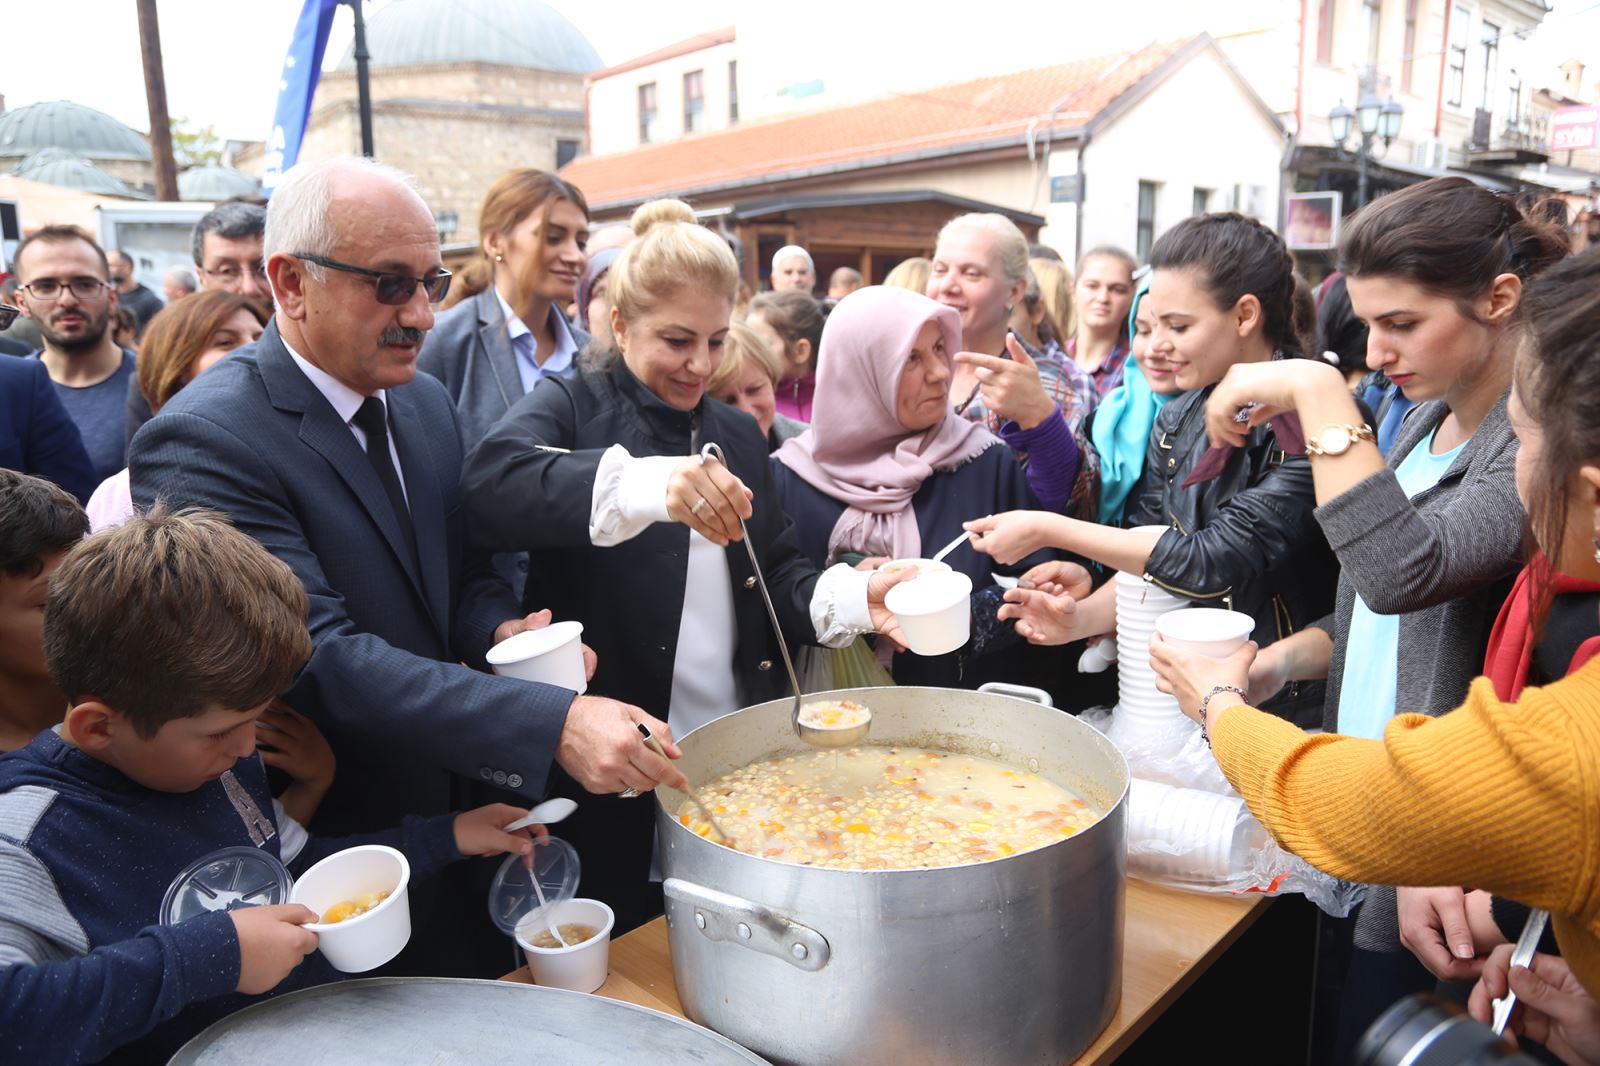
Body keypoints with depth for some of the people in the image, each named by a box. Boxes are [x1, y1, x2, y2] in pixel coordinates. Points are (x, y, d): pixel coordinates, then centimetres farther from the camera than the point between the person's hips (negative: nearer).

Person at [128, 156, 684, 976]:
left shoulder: (426, 402, 3)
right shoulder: (203, 442, -22)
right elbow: (319, 657, -30)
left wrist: (500, 628, -12)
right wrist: (554, 724, -38)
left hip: (462, 822, 7)